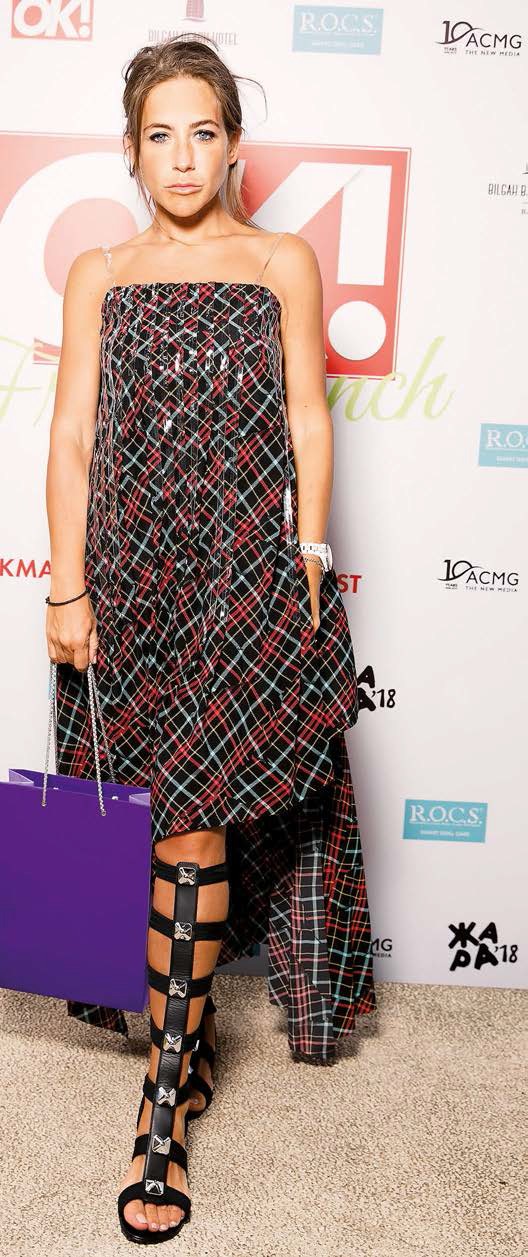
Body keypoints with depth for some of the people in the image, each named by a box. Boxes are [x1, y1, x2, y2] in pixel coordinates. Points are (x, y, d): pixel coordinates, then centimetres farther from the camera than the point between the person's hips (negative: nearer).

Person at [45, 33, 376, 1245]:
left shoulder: (283, 261, 8)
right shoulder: (100, 275, 11)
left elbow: (308, 426, 4)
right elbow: (72, 436, 5)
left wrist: (310, 571, -4)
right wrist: (68, 588, -2)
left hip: (247, 576, -2)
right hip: (129, 574, 3)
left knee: (194, 824, -8)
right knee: (162, 822, 10)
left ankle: (163, 1109, 5)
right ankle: (187, 1037, 32)